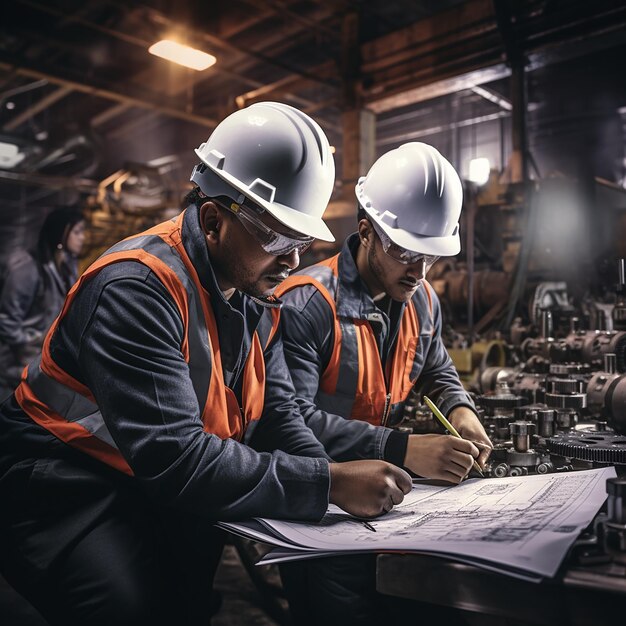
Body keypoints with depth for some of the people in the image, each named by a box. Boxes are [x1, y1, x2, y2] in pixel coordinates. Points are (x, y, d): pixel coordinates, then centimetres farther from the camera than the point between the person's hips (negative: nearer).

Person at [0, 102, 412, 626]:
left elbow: (278, 412, 1)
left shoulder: (257, 293, 1)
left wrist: (333, 477, -17)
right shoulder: (138, 287, -25)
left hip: (177, 489, 7)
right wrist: (328, 483, -32)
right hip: (70, 487, -6)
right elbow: (174, 459, -32)